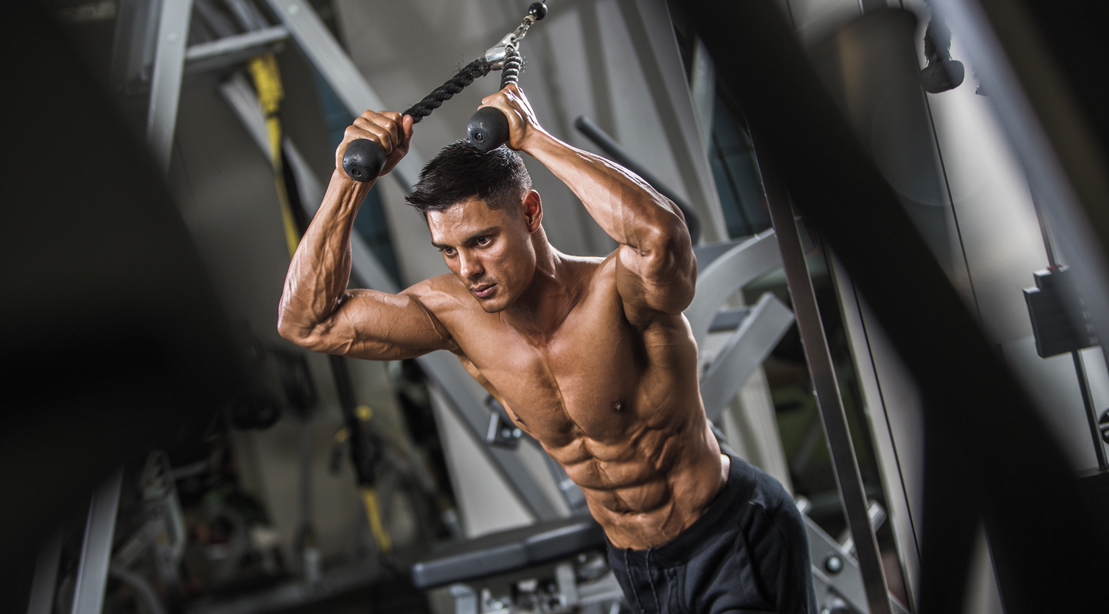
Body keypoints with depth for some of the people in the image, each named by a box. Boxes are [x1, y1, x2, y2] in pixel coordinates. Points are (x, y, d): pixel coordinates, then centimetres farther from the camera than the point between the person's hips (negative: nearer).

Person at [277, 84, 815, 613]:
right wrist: (350, 179, -21)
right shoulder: (457, 315, -10)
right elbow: (310, 322, -10)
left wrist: (532, 138, -40)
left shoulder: (616, 292, -27)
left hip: (739, 538, -5)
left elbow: (660, 232, -52)